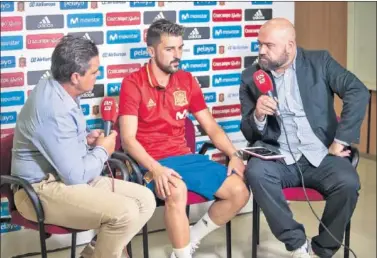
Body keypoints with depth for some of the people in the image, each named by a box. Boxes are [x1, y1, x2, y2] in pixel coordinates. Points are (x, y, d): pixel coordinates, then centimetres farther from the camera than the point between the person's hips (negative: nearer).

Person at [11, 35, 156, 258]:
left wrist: (86, 140, 4)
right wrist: (102, 151, -6)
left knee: (145, 199, -2)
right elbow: (76, 175, -24)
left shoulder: (59, 90, 6)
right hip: (43, 190, -10)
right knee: (126, 212, -28)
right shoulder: (53, 109, -25)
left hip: (68, 177, 10)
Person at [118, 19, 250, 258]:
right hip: (152, 162, -6)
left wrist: (234, 154, -4)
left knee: (239, 191, -9)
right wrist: (155, 168, -27)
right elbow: (128, 138, -12)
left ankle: (192, 237, 11)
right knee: (177, 191, -38)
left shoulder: (187, 80, 11)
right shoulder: (133, 83, -6)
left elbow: (211, 126, 13)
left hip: (185, 157, 6)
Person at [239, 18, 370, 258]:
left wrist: (340, 141, -15)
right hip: (280, 159, 1)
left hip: (321, 155, 0)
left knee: (348, 182, -30)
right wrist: (258, 115, -17)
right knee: (255, 171, -31)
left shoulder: (319, 61, 2)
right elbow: (249, 134, 6)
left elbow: (358, 92, -10)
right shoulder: (251, 76, 5)